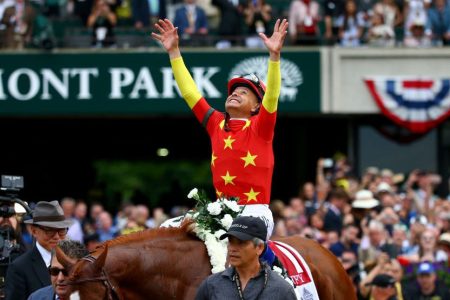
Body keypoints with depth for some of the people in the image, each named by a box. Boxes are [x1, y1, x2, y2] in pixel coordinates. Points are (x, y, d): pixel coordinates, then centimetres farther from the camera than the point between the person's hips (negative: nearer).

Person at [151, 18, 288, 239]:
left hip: (255, 213, -5)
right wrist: (174, 52, 14)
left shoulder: (259, 127, 2)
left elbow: (271, 96, -13)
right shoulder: (217, 125, 16)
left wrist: (274, 56, -26)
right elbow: (189, 92, 17)